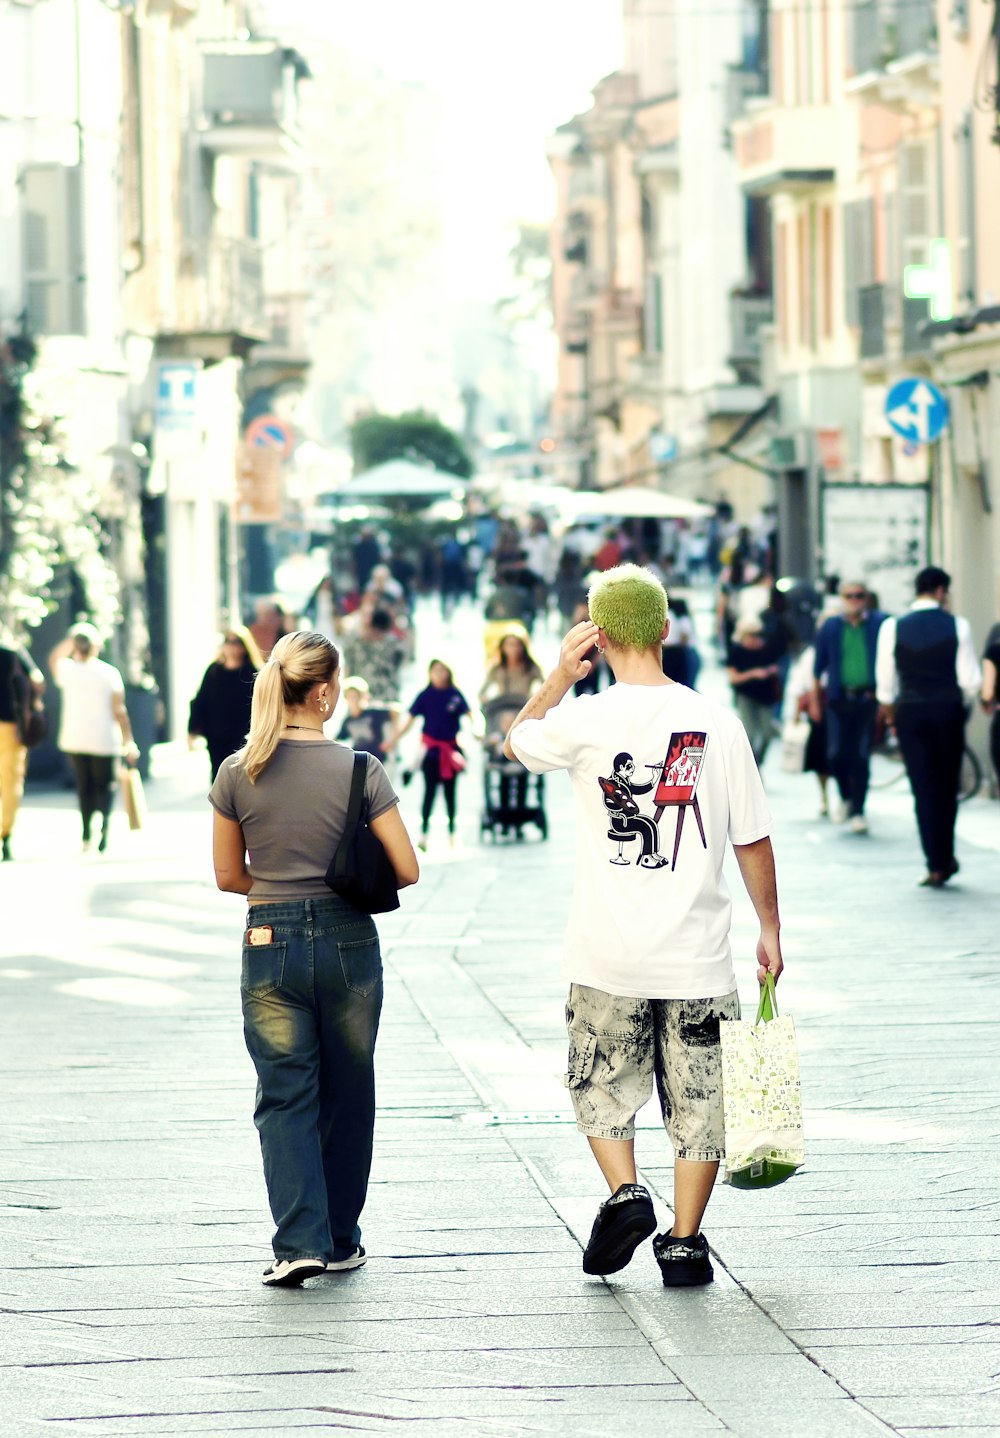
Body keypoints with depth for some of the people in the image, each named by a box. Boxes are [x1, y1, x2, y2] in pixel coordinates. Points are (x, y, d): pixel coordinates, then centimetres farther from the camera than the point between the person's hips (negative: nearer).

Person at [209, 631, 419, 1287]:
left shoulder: (239, 774, -3)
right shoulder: (360, 771, -9)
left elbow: (229, 876, 4)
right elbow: (407, 869, -7)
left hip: (270, 945, 1)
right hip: (348, 943, -1)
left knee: (285, 1097, 4)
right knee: (346, 1095, 14)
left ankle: (300, 1240, -11)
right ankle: (341, 1239, 23)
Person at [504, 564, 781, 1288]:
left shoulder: (585, 721, -9)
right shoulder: (716, 723, -5)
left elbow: (516, 740, 14)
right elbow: (753, 839, 0)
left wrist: (559, 677, 10)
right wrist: (770, 928, 11)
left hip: (608, 958, 0)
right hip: (697, 955, 1)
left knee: (601, 1085, 19)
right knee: (696, 1099, 10)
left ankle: (626, 1193, 0)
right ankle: (684, 1243, 9)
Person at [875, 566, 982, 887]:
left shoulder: (893, 628, -2)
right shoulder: (957, 626, -5)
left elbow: (885, 683, 1)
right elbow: (970, 680, -6)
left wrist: (889, 713, 18)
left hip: (910, 712, 0)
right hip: (949, 710, 0)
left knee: (924, 789, 2)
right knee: (947, 788, 13)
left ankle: (936, 866, -1)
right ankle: (946, 859, 18)